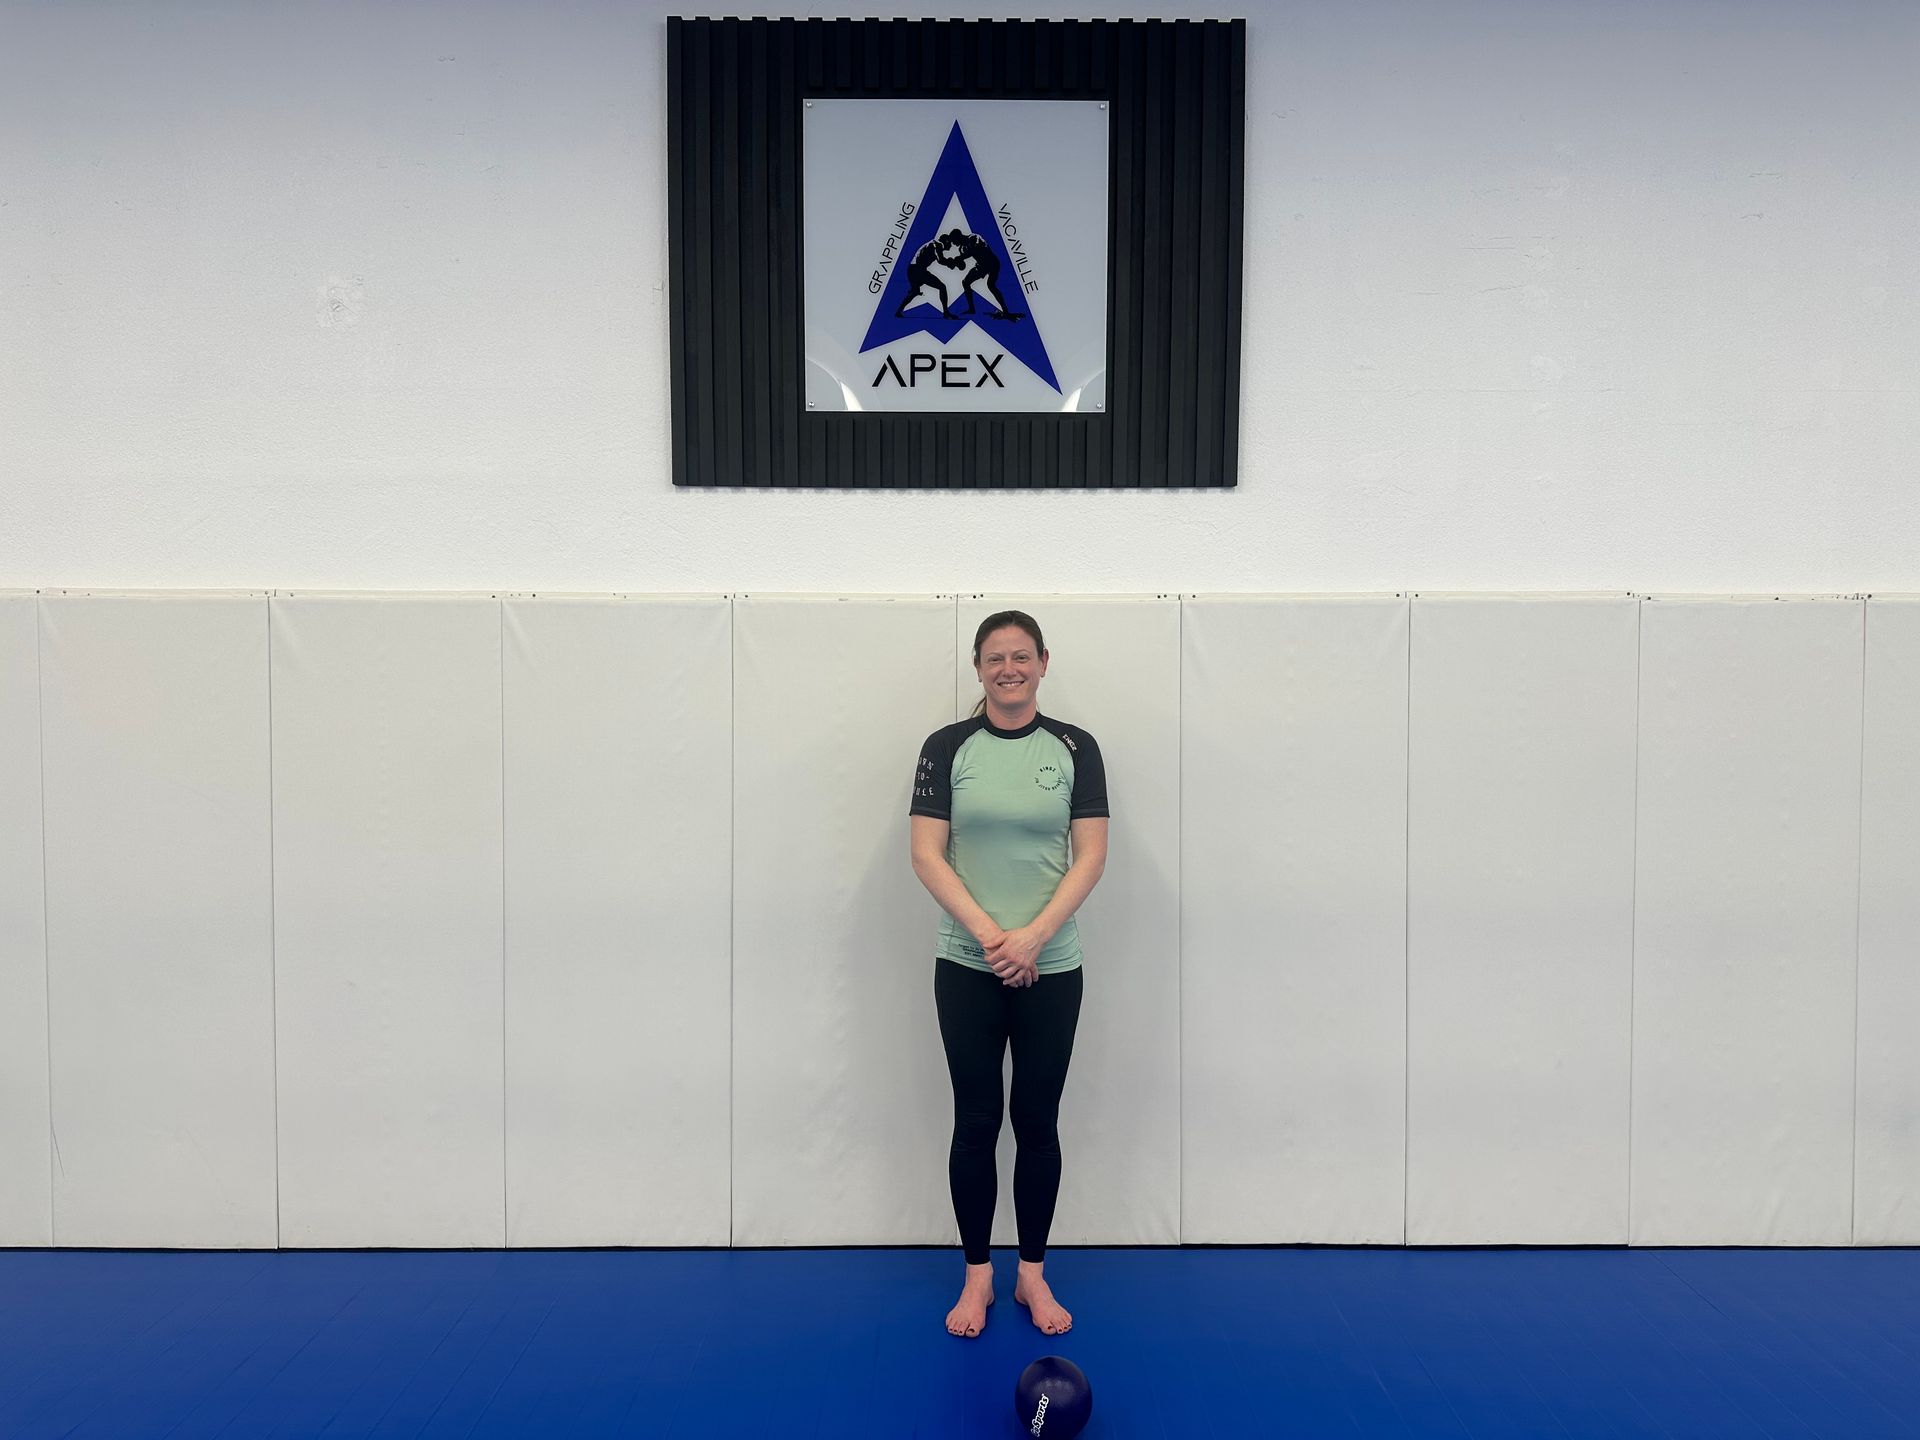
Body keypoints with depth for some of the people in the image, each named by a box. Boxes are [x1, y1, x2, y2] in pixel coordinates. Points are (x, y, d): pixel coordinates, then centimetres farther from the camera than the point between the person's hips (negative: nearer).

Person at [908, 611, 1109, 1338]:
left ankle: (1033, 1274, 26)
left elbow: (1091, 856, -4)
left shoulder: (1075, 747, 0)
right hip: (966, 968, 0)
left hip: (1052, 969, 1)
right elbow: (927, 855, -5)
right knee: (976, 1121, 7)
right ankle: (977, 1276, 23)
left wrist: (1033, 935, -15)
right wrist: (989, 934, -15)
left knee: (1038, 1121, 10)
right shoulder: (947, 747, -1)